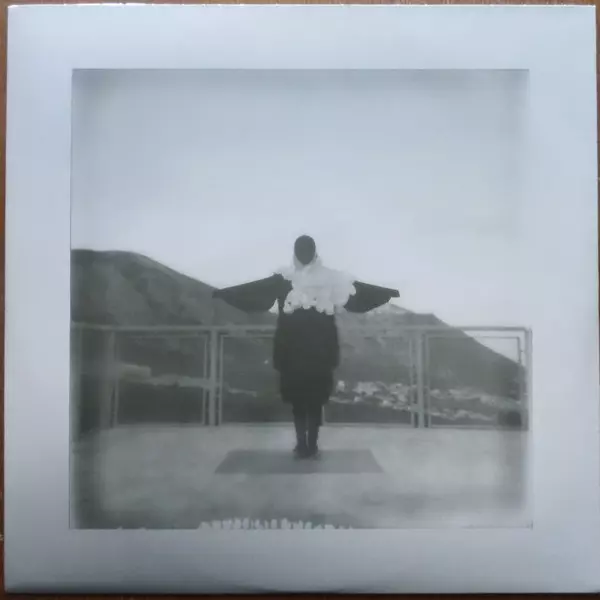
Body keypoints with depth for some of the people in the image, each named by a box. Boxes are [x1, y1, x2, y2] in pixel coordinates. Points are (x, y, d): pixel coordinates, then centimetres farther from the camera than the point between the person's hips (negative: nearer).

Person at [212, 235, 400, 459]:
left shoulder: (284, 278, -4)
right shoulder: (330, 278, -1)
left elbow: (254, 289, -3)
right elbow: (358, 289, 5)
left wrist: (223, 292, 5)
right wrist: (389, 292, 16)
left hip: (293, 349, -1)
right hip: (320, 348, 1)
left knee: (297, 397, 7)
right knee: (316, 397, 8)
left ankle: (302, 445, 7)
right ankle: (312, 445, 10)